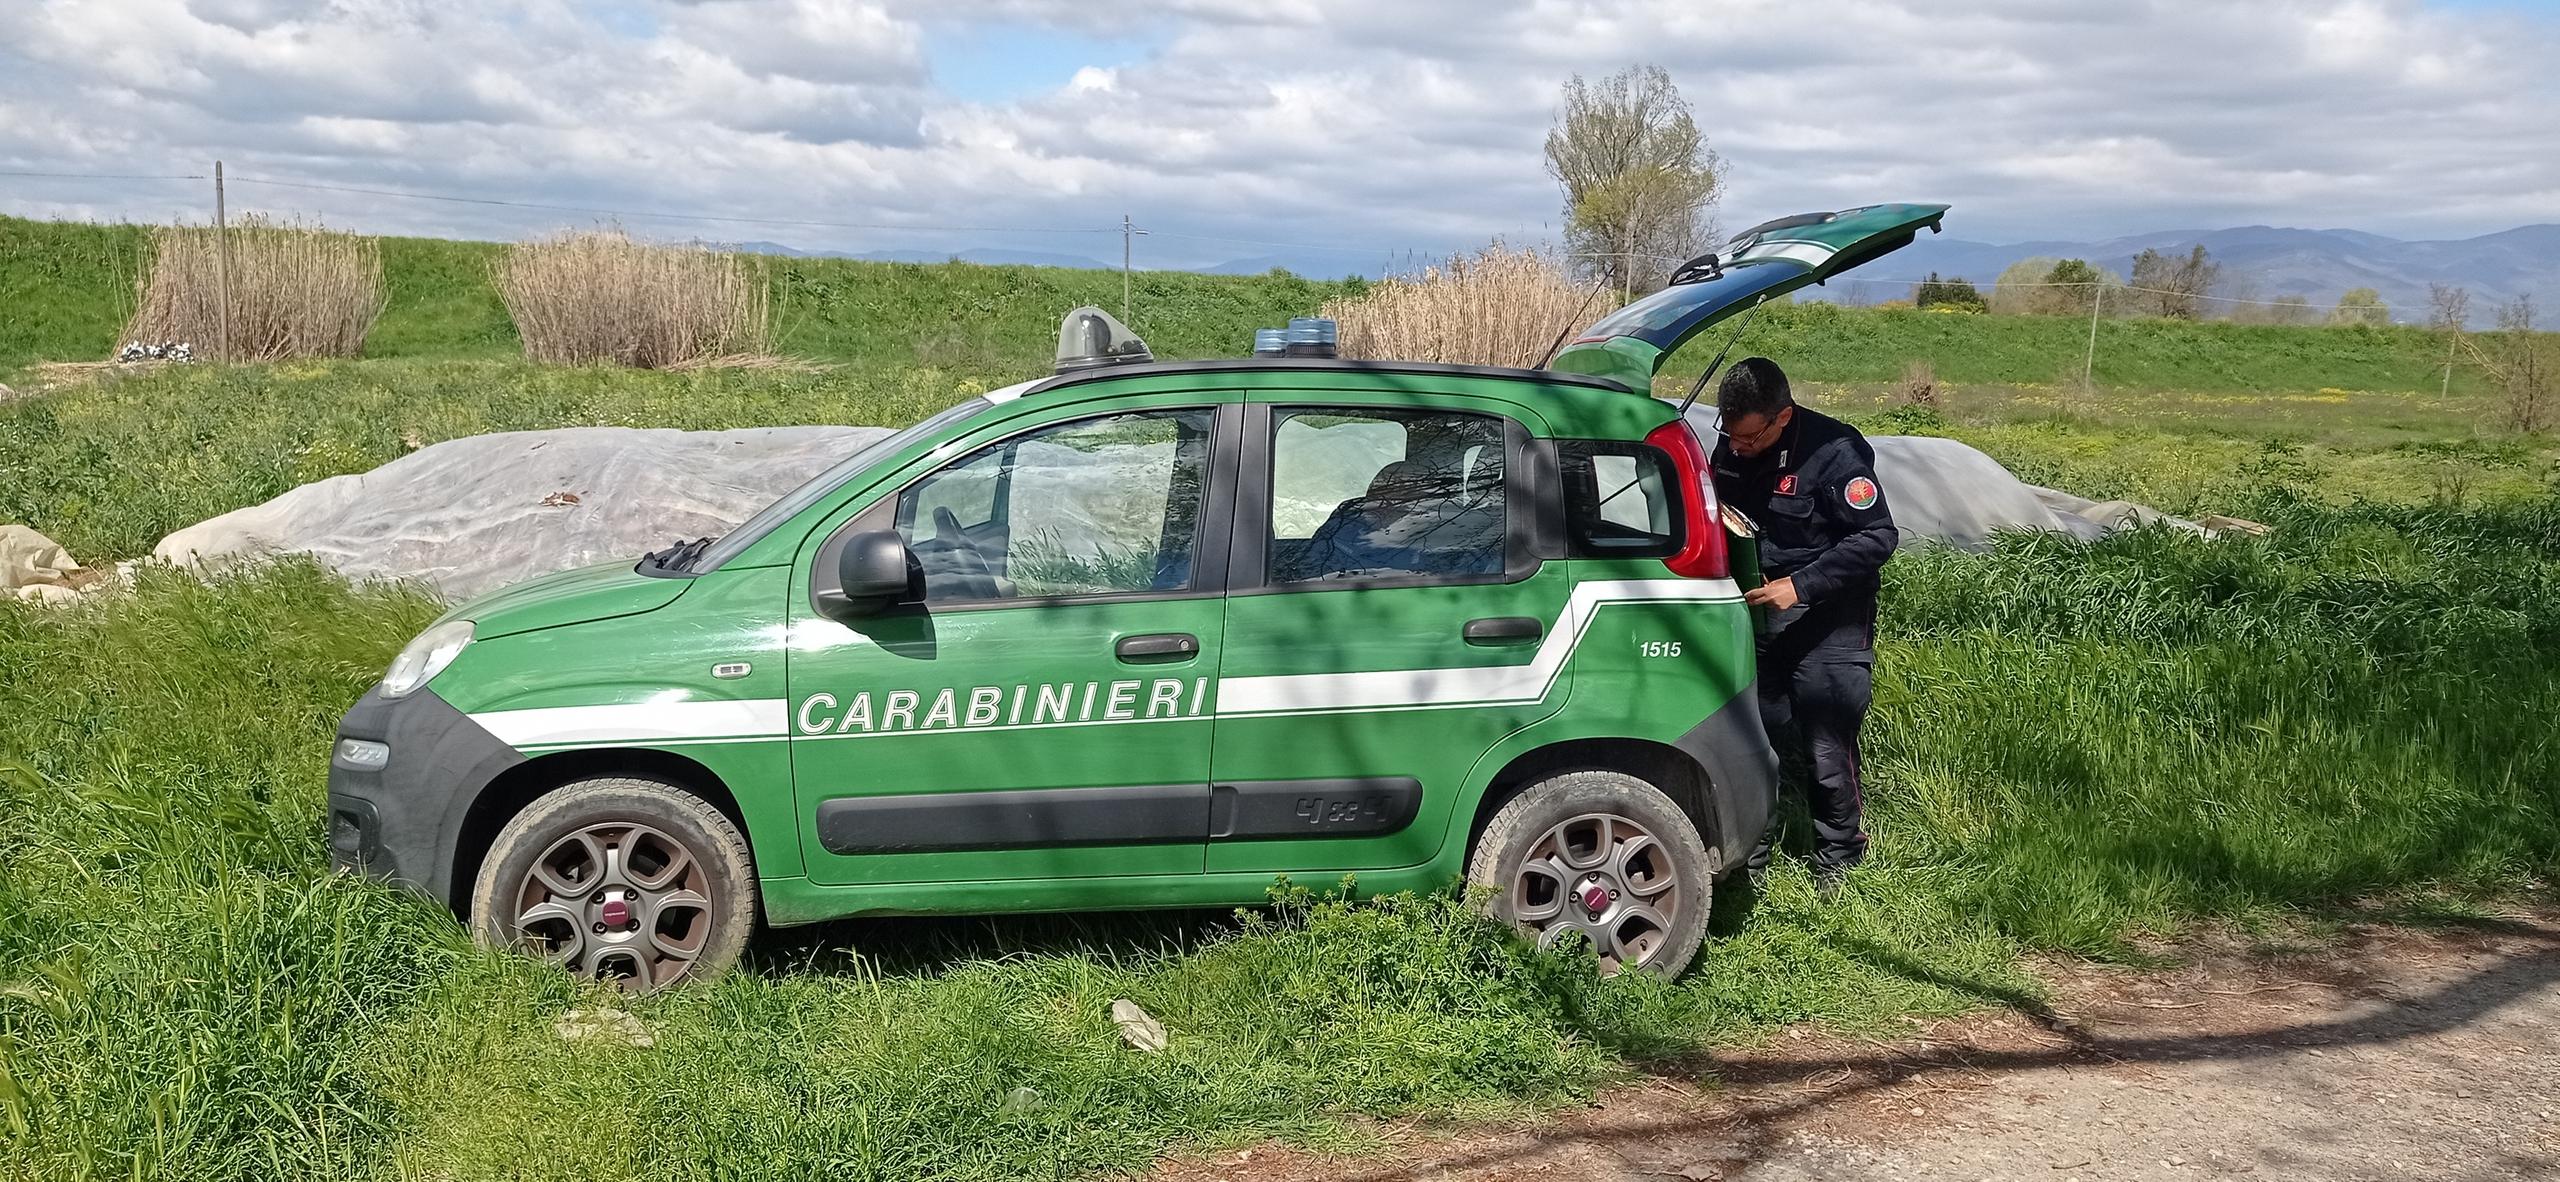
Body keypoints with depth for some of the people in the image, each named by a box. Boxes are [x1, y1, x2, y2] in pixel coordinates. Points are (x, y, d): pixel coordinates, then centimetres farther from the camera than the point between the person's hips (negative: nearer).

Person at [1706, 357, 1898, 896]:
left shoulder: (1834, 451, -21)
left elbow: (1878, 537, -19)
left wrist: (1801, 584, -24)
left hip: (1825, 625, -6)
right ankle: (1749, 857, 25)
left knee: (1828, 749, -1)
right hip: (1756, 615, 6)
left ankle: (1836, 860, 19)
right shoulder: (1732, 448, -1)